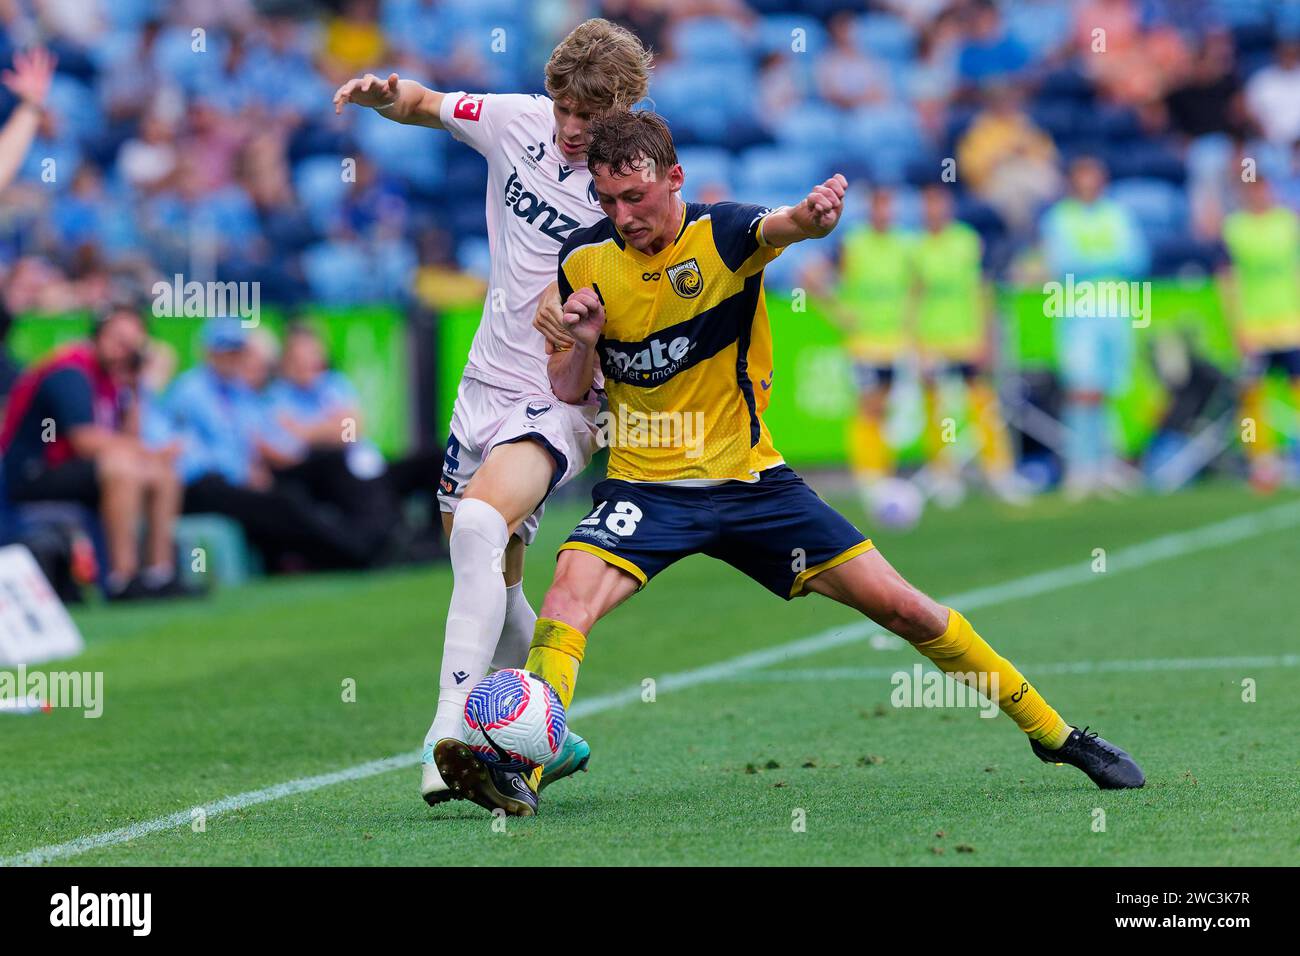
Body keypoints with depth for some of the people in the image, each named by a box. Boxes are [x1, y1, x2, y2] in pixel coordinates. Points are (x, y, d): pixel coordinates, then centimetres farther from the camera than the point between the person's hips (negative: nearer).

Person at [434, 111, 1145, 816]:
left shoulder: (723, 233, -13)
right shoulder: (583, 260, -4)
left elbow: (779, 227, -37)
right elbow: (566, 392, 4)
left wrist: (811, 217, -61)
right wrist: (582, 343, -19)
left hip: (751, 479, -1)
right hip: (648, 487, 1)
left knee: (903, 608, -1)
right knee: (570, 593, -29)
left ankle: (1052, 732, 15)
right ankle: (519, 770, -33)